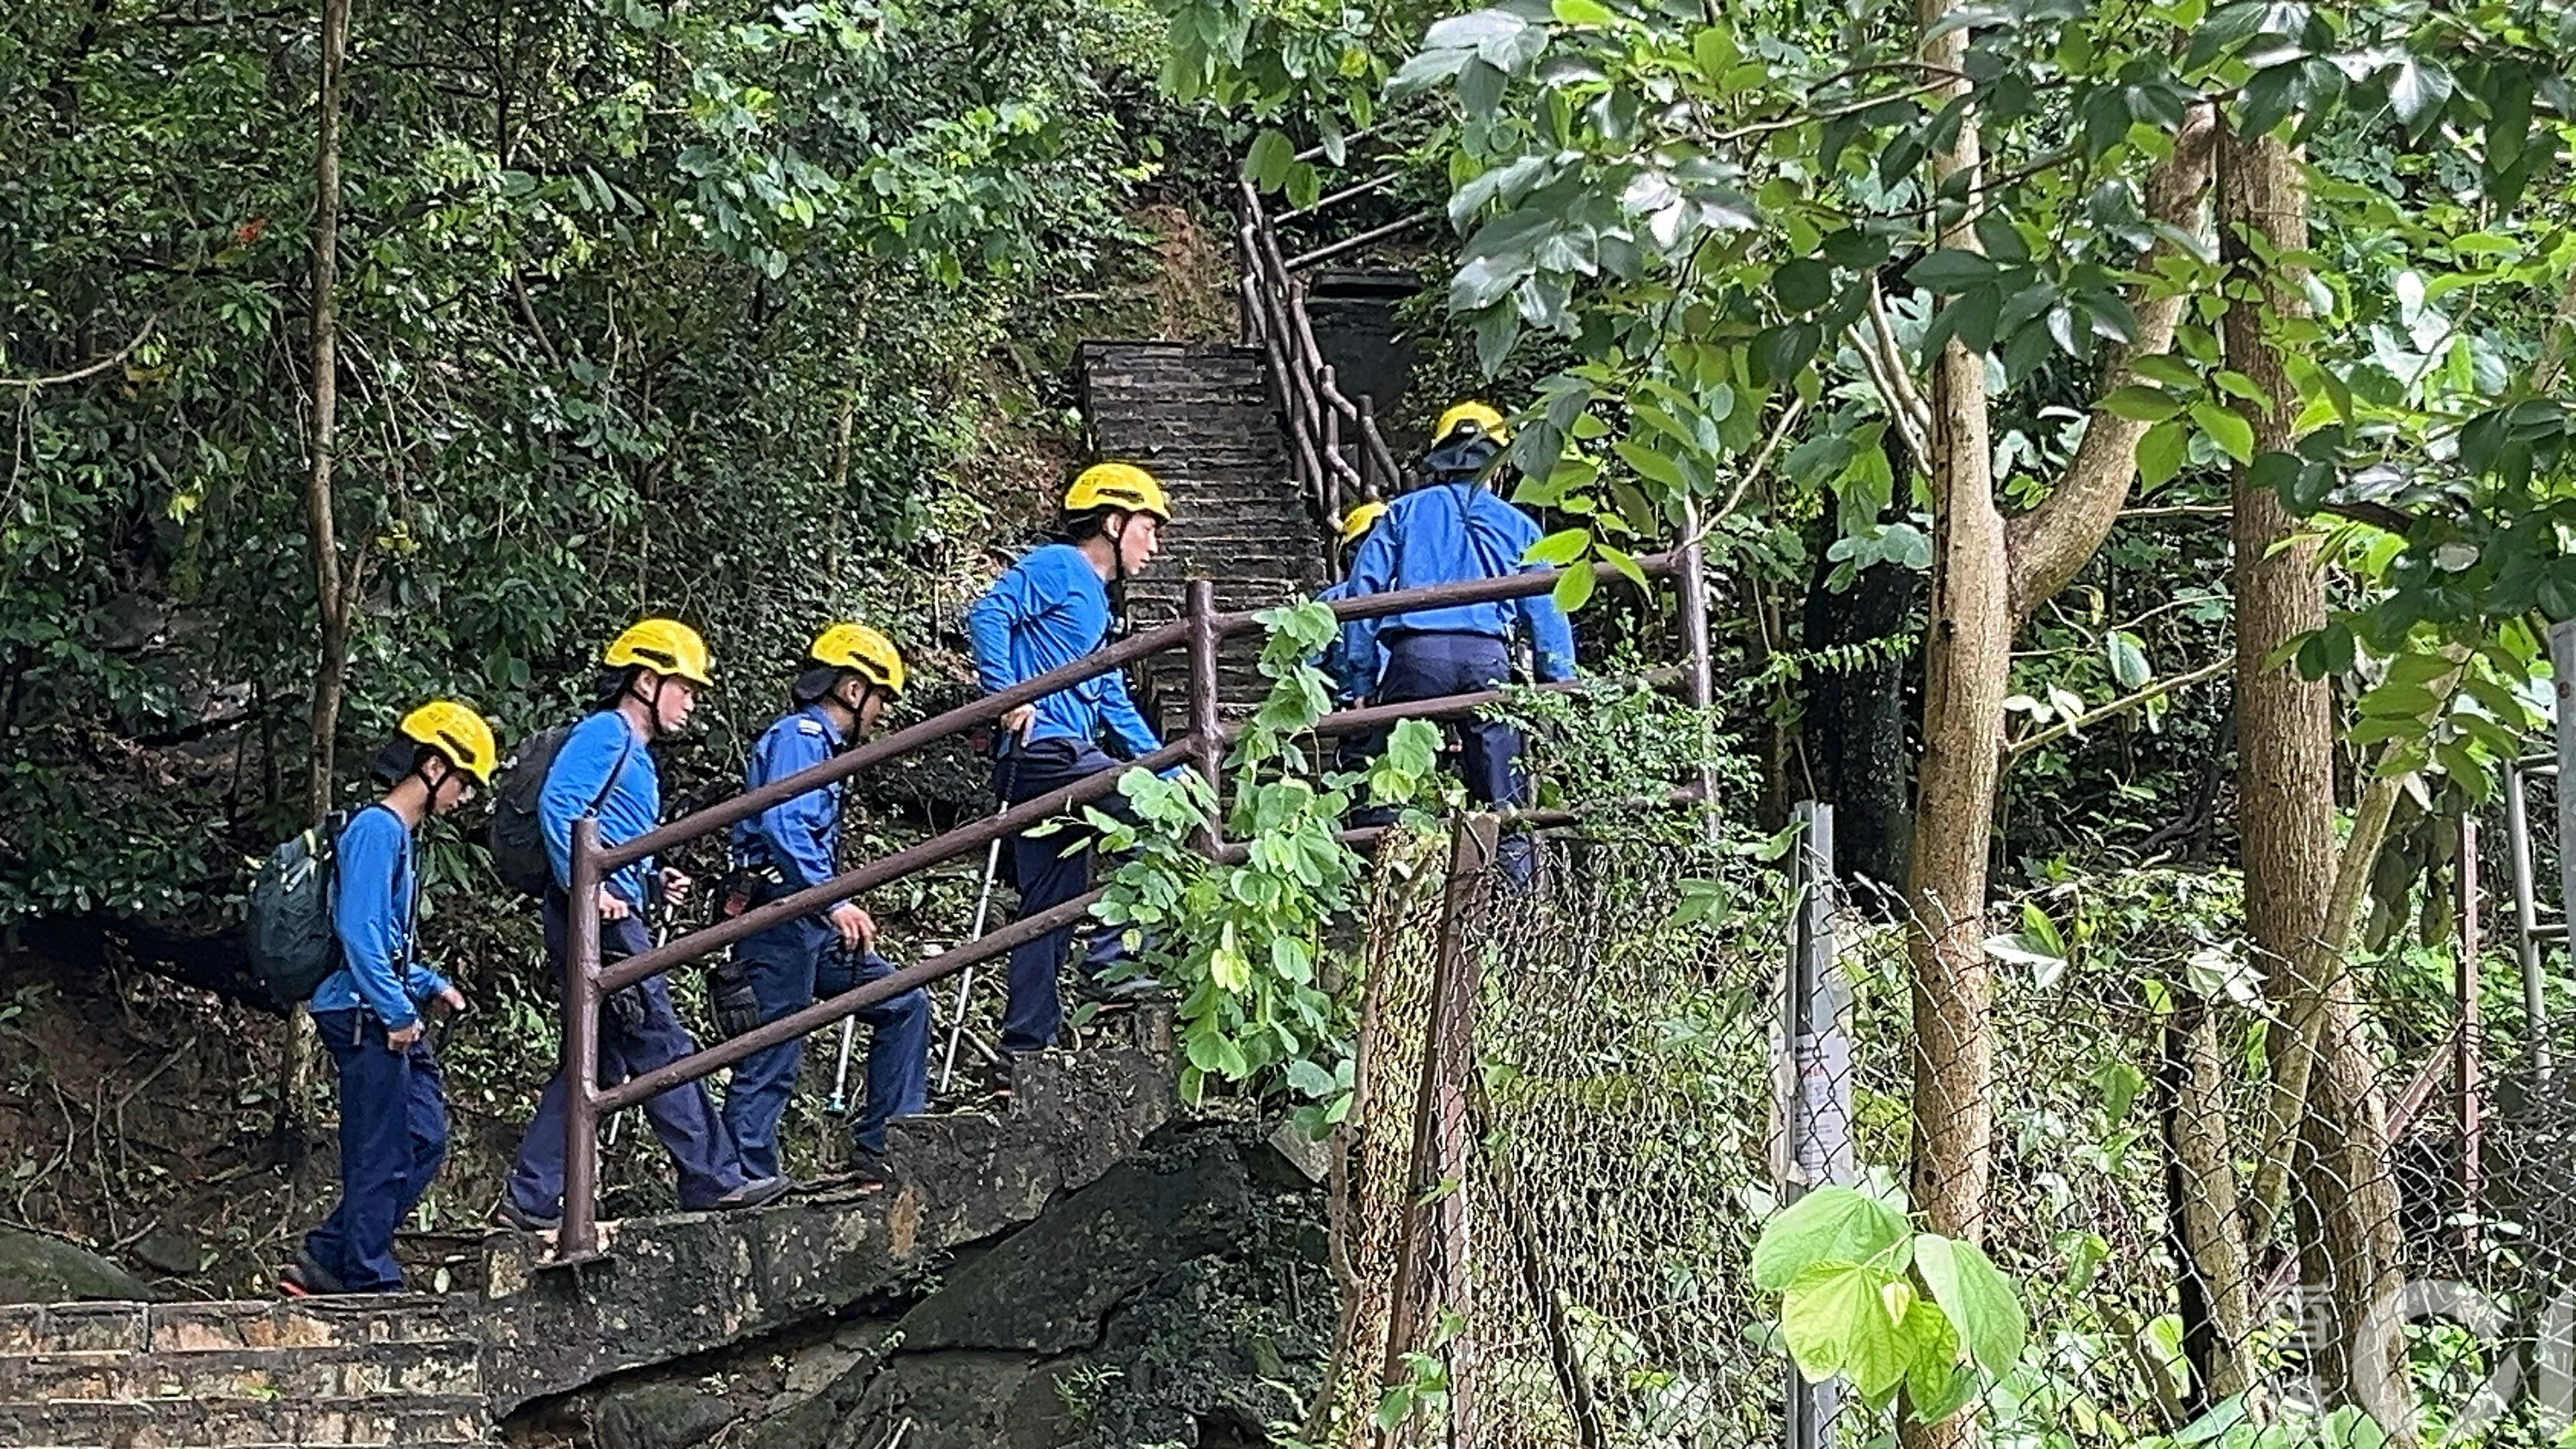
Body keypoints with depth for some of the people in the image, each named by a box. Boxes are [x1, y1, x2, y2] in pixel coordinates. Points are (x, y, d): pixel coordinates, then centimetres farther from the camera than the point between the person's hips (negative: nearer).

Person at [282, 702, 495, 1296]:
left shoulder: (400, 836, 19)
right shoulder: (376, 830, -12)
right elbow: (358, 932, -20)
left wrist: (431, 985, 12)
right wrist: (396, 1013, -19)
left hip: (393, 1021, 10)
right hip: (365, 1018, -10)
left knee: (424, 1140, 8)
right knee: (381, 1154, -4)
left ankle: (324, 1260, 12)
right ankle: (370, 1281, 4)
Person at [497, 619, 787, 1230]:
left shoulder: (635, 754, 25)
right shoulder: (605, 733, -5)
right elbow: (557, 803, -19)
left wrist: (653, 884, 12)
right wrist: (586, 888, -24)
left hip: (613, 916, 10)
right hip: (597, 919, -10)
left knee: (595, 1065, 8)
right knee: (660, 1046, -7)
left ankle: (530, 1200, 8)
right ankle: (714, 1178, -4)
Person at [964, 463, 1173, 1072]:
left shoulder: (1096, 604, 28)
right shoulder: (1058, 568, -1)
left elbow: (1115, 707, 30)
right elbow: (989, 612, -17)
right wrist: (1008, 695, -24)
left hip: (1067, 759, 10)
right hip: (1043, 747, -10)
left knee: (1049, 912, 7)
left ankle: (1027, 1048, 8)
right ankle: (1111, 961, -15)